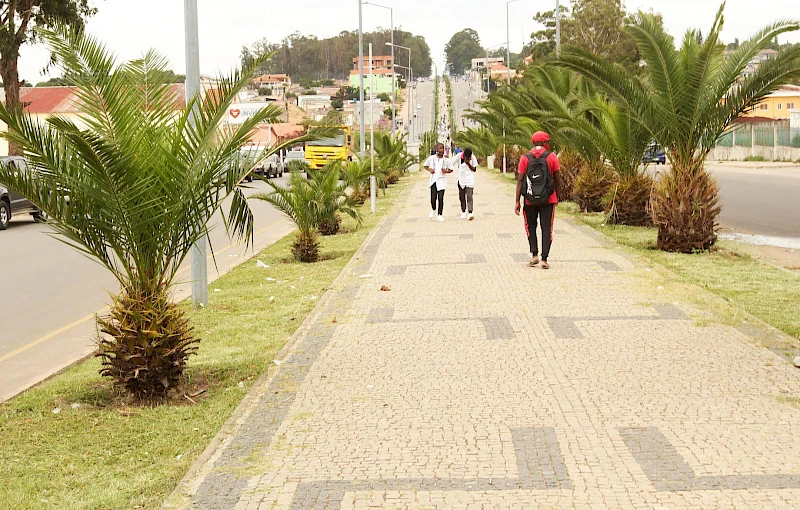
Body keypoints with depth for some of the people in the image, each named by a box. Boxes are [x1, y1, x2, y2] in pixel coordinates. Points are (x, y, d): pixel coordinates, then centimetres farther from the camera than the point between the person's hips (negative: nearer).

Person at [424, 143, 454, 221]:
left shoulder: (446, 160, -1)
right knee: (433, 198, 0)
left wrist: (446, 171, -12)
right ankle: (433, 209, 33)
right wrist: (429, 169, -4)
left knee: (440, 198, -7)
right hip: (433, 180, 1)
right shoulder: (431, 158, 1)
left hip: (442, 180, -1)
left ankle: (440, 215, 3)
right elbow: (425, 165, 14)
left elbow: (451, 169, 8)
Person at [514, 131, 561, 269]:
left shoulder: (525, 158, -1)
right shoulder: (552, 157, -3)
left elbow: (520, 180, -5)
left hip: (530, 200, 1)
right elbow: (557, 179, 1)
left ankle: (534, 255, 6)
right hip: (548, 200, -1)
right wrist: (557, 196, 15)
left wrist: (517, 201, -3)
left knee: (531, 227, 16)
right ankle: (544, 259, 0)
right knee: (547, 229, 4)